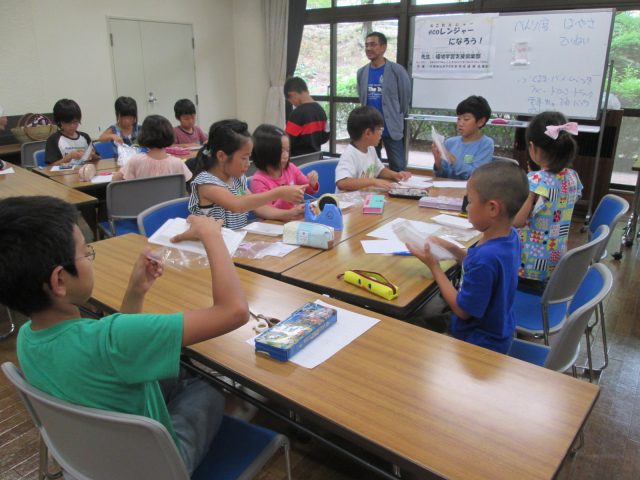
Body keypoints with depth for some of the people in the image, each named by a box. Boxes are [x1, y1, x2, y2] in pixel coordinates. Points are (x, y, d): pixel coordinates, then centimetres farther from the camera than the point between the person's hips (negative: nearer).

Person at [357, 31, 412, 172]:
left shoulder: (396, 70, -8)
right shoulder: (362, 72, 6)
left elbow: (405, 96, 0)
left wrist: (398, 117, 9)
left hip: (391, 128, -4)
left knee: (398, 168, 0)